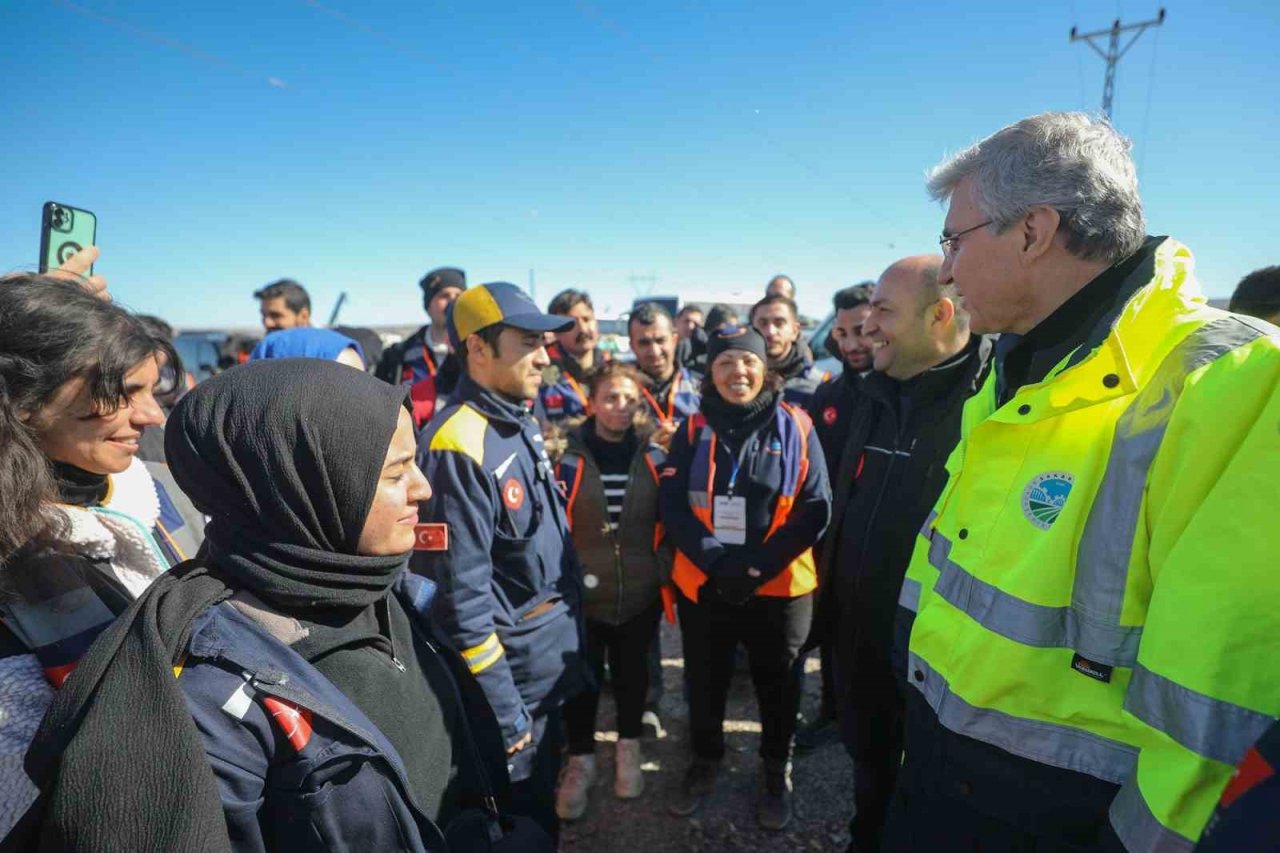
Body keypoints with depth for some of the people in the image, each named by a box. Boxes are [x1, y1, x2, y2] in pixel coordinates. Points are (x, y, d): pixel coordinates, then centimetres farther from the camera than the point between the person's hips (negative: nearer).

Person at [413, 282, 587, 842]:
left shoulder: (523, 424, 3)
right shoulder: (457, 448, -26)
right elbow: (460, 596, -26)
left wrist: (570, 640, 17)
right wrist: (502, 713, -20)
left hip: (551, 661, 8)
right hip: (510, 672, -8)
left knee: (543, 804, 28)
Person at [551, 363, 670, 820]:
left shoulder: (654, 456, -3)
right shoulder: (568, 456, -9)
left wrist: (665, 571, 3)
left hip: (641, 593, 2)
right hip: (581, 593, -1)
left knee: (632, 673, 18)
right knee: (583, 679, 10)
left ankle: (628, 749, 43)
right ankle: (580, 759, 34)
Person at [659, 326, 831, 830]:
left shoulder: (795, 427, -6)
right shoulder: (693, 430, -1)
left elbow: (816, 508, -8)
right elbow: (672, 504, -6)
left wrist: (758, 564, -16)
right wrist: (715, 560, -19)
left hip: (778, 586, -1)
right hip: (703, 584, 2)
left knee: (777, 685, 16)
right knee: (704, 681, 18)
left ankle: (776, 772, 42)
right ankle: (704, 761, 44)